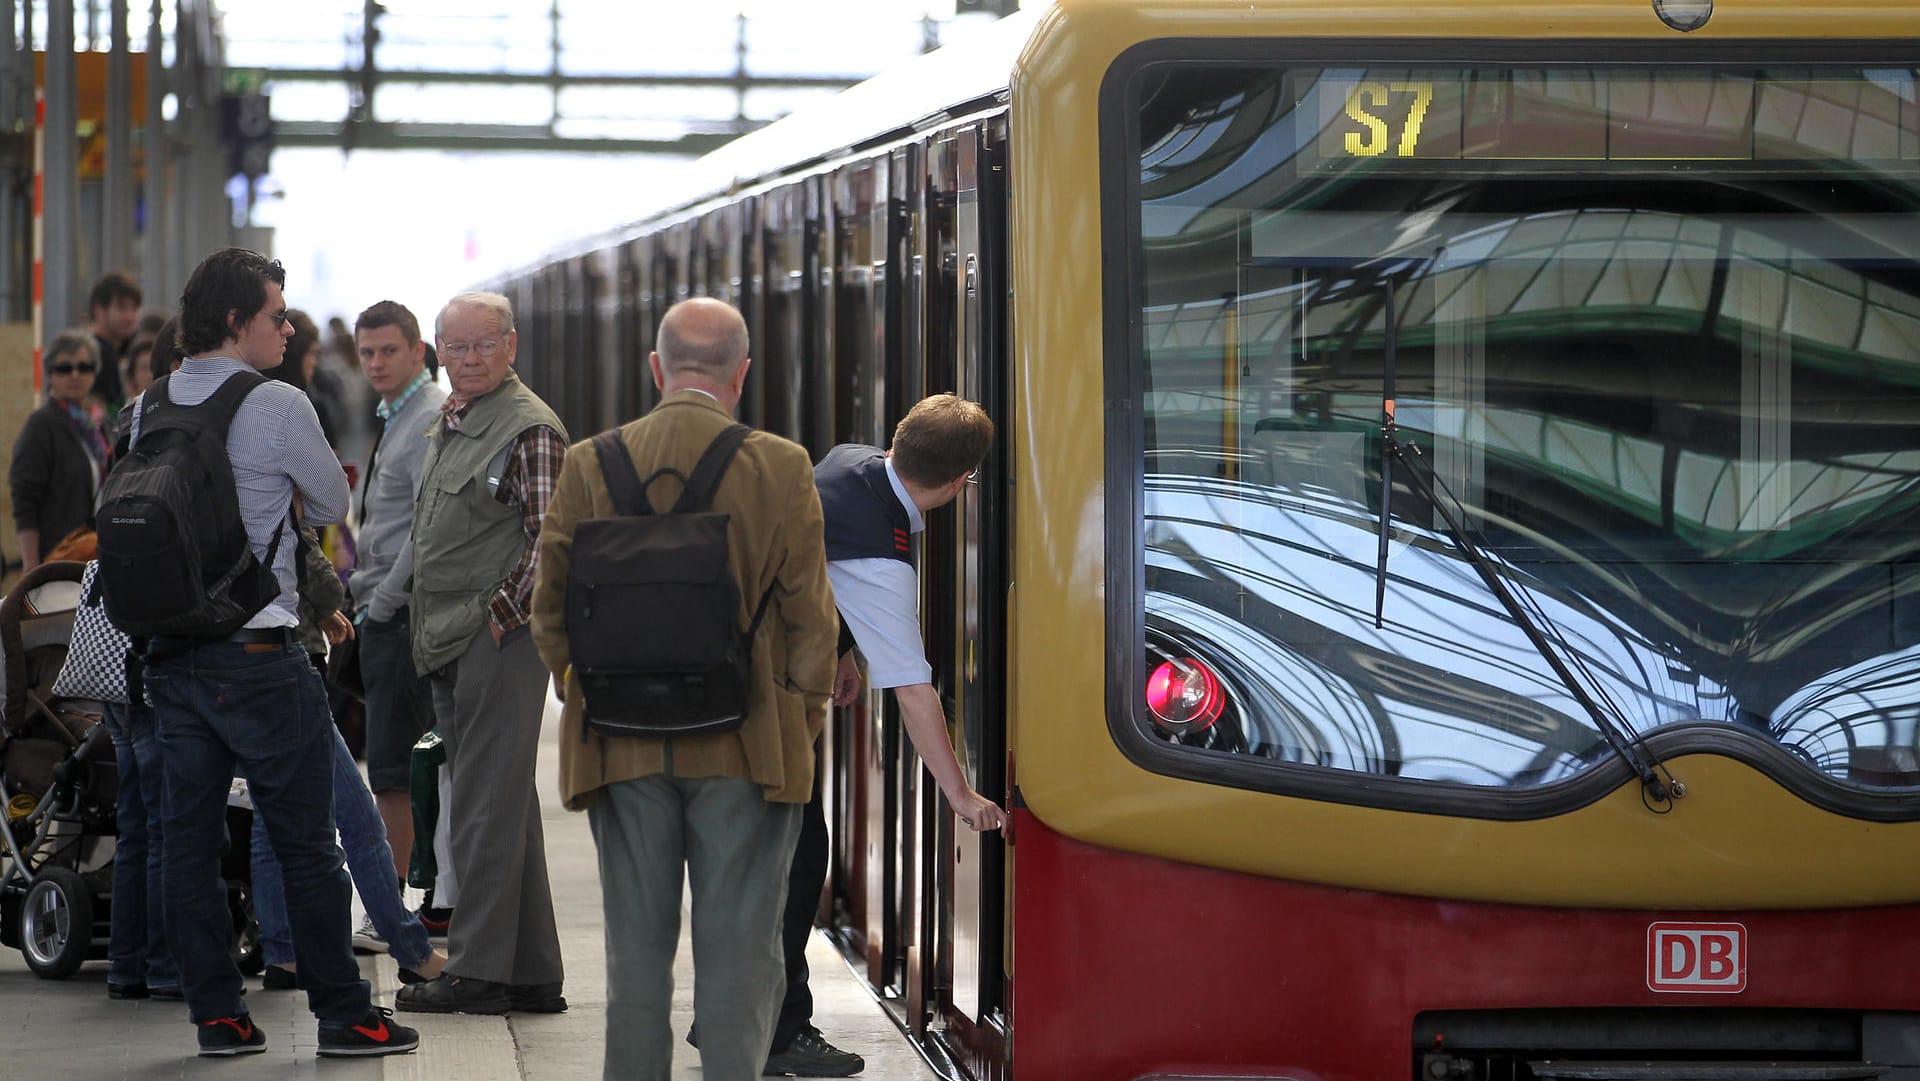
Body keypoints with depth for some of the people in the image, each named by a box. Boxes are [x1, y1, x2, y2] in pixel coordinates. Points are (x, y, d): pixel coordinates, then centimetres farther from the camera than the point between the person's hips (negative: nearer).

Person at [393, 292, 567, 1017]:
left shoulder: (530, 428, -10)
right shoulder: (445, 425, 18)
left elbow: (550, 540, -15)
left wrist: (499, 615, -16)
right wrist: (426, 624, 18)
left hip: (499, 639, -10)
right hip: (448, 644, 10)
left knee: (488, 806, -8)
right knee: (506, 808, 11)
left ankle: (480, 969, -5)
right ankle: (532, 974, 16)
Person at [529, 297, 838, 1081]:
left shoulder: (590, 466, -2)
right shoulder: (779, 469, -8)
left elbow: (551, 609, 4)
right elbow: (810, 615, -4)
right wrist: (803, 718, 10)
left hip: (624, 748, 2)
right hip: (747, 747, -2)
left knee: (636, 949, 10)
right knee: (738, 950, 3)